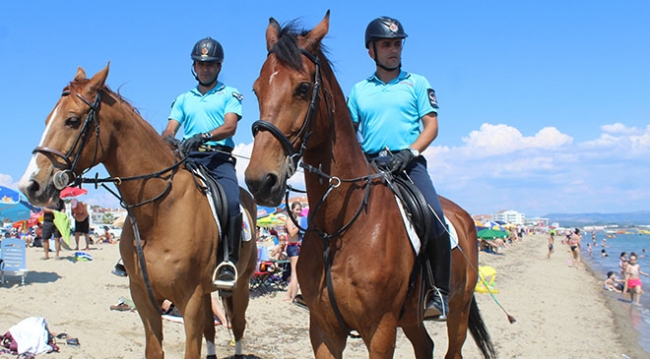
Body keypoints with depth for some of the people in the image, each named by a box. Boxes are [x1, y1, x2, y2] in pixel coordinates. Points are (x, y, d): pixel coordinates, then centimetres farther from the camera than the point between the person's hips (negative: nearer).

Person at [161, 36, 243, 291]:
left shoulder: (230, 95, 13)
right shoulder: (184, 99, 24)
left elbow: (229, 127, -5)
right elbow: (170, 130, 12)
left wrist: (201, 137, -23)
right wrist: (164, 141, -14)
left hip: (219, 158, -4)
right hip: (188, 159, 4)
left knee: (232, 203, -29)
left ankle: (229, 262, -24)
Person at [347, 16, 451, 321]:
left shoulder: (417, 84, 12)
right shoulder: (359, 90, 18)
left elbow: (431, 125, 3)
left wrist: (411, 151, -14)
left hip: (408, 163, -2)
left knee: (435, 219, -24)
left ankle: (439, 293, -11)